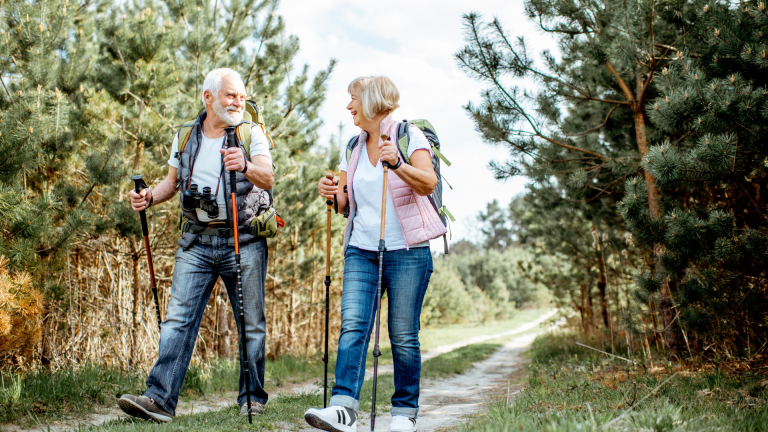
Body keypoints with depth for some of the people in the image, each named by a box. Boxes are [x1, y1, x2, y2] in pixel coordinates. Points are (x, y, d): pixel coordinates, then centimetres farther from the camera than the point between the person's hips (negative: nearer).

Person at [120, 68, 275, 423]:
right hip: (197, 243, 3)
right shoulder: (185, 137, 11)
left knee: (251, 323, 3)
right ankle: (160, 398, -8)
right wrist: (150, 197, 0)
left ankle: (253, 397, 16)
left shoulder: (252, 134, 0)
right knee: (178, 318, -7)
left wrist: (246, 166, -37)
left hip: (243, 241, -2)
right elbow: (173, 182, 21)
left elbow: (267, 179, -15)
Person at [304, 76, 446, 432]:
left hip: (406, 251, -4)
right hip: (361, 250, 5)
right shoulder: (352, 148, 16)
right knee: (353, 325, -12)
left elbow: (428, 183, -16)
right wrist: (332, 194, -3)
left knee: (403, 335, -1)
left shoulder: (409, 135, -1)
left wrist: (397, 164, -33)